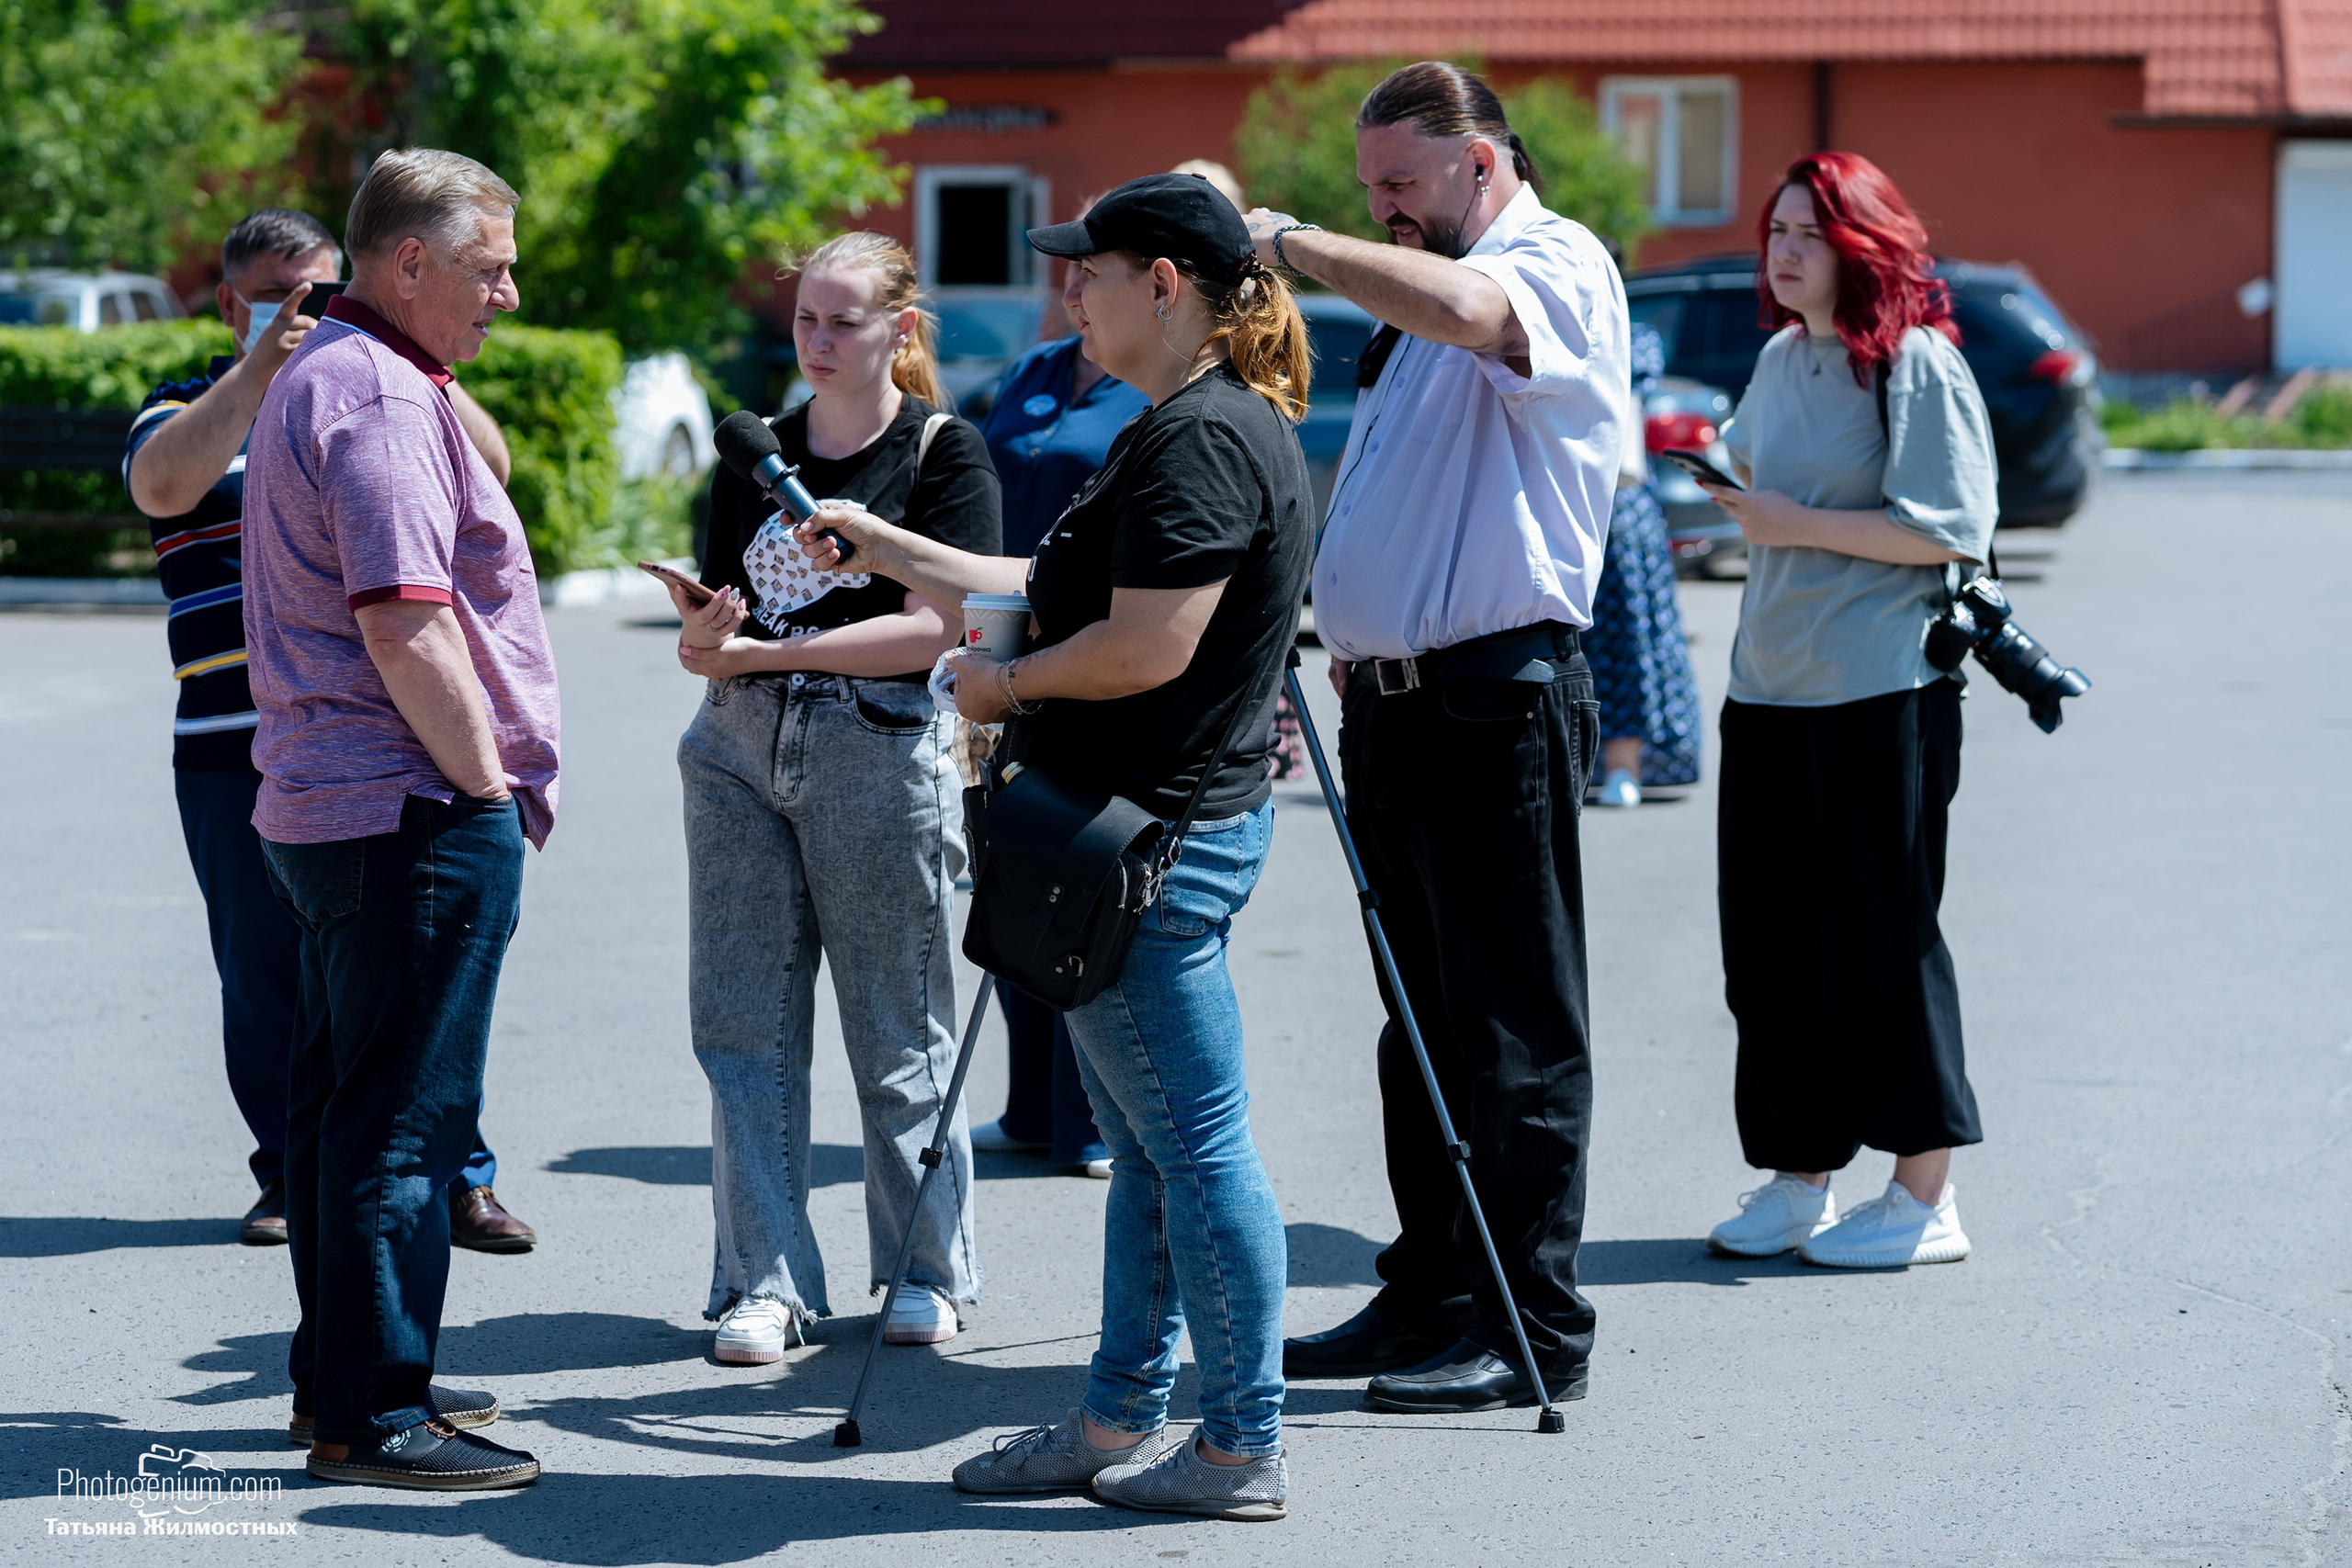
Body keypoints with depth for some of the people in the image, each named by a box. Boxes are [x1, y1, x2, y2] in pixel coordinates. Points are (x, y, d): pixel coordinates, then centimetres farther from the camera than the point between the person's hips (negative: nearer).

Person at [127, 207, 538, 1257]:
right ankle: (290, 1174, 17)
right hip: (238, 750, -1)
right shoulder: (195, 412, 8)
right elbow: (162, 485, -15)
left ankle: (457, 1177, 2)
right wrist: (261, 368, -21)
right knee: (265, 972, 4)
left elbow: (485, 467, 0)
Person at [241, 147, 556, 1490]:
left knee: (345, 1102, 16)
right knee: (400, 1118, -6)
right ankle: (375, 1412, -2)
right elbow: (404, 623, -24)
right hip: (415, 812, -11)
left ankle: (342, 1371, 25)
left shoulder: (320, 375, 18)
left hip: (327, 809, 11)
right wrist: (483, 778, -16)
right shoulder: (382, 396, -17)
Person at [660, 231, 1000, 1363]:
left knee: (897, 1027, 3)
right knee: (743, 1025, 2)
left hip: (880, 748, -5)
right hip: (741, 747, 5)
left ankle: (925, 1272, 17)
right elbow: (708, 633, 13)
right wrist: (706, 639, -12)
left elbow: (931, 628, -12)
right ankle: (764, 1283, 7)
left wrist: (766, 651, -13)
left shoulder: (944, 451, -2)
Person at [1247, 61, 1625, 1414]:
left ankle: (1535, 1334, -2)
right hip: (1389, 699, 9)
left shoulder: (1560, 266, -7)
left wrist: (1290, 240, -23)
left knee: (1516, 1033, -5)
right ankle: (1429, 1301, 19)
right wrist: (1333, 654, 19)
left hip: (1494, 702, -9)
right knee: (1423, 1026, 13)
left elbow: (1465, 309, -32)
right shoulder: (1414, 303, 22)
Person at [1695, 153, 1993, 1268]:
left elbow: (1949, 527, -16)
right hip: (1769, 685, 7)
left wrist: (1799, 524, -15)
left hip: (1882, 691, -7)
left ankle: (1924, 1197, 4)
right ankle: (1796, 1178, 18)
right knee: (1768, 937, 8)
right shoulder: (1780, 359, 14)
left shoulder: (1916, 364, -9)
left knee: (1881, 936, -4)